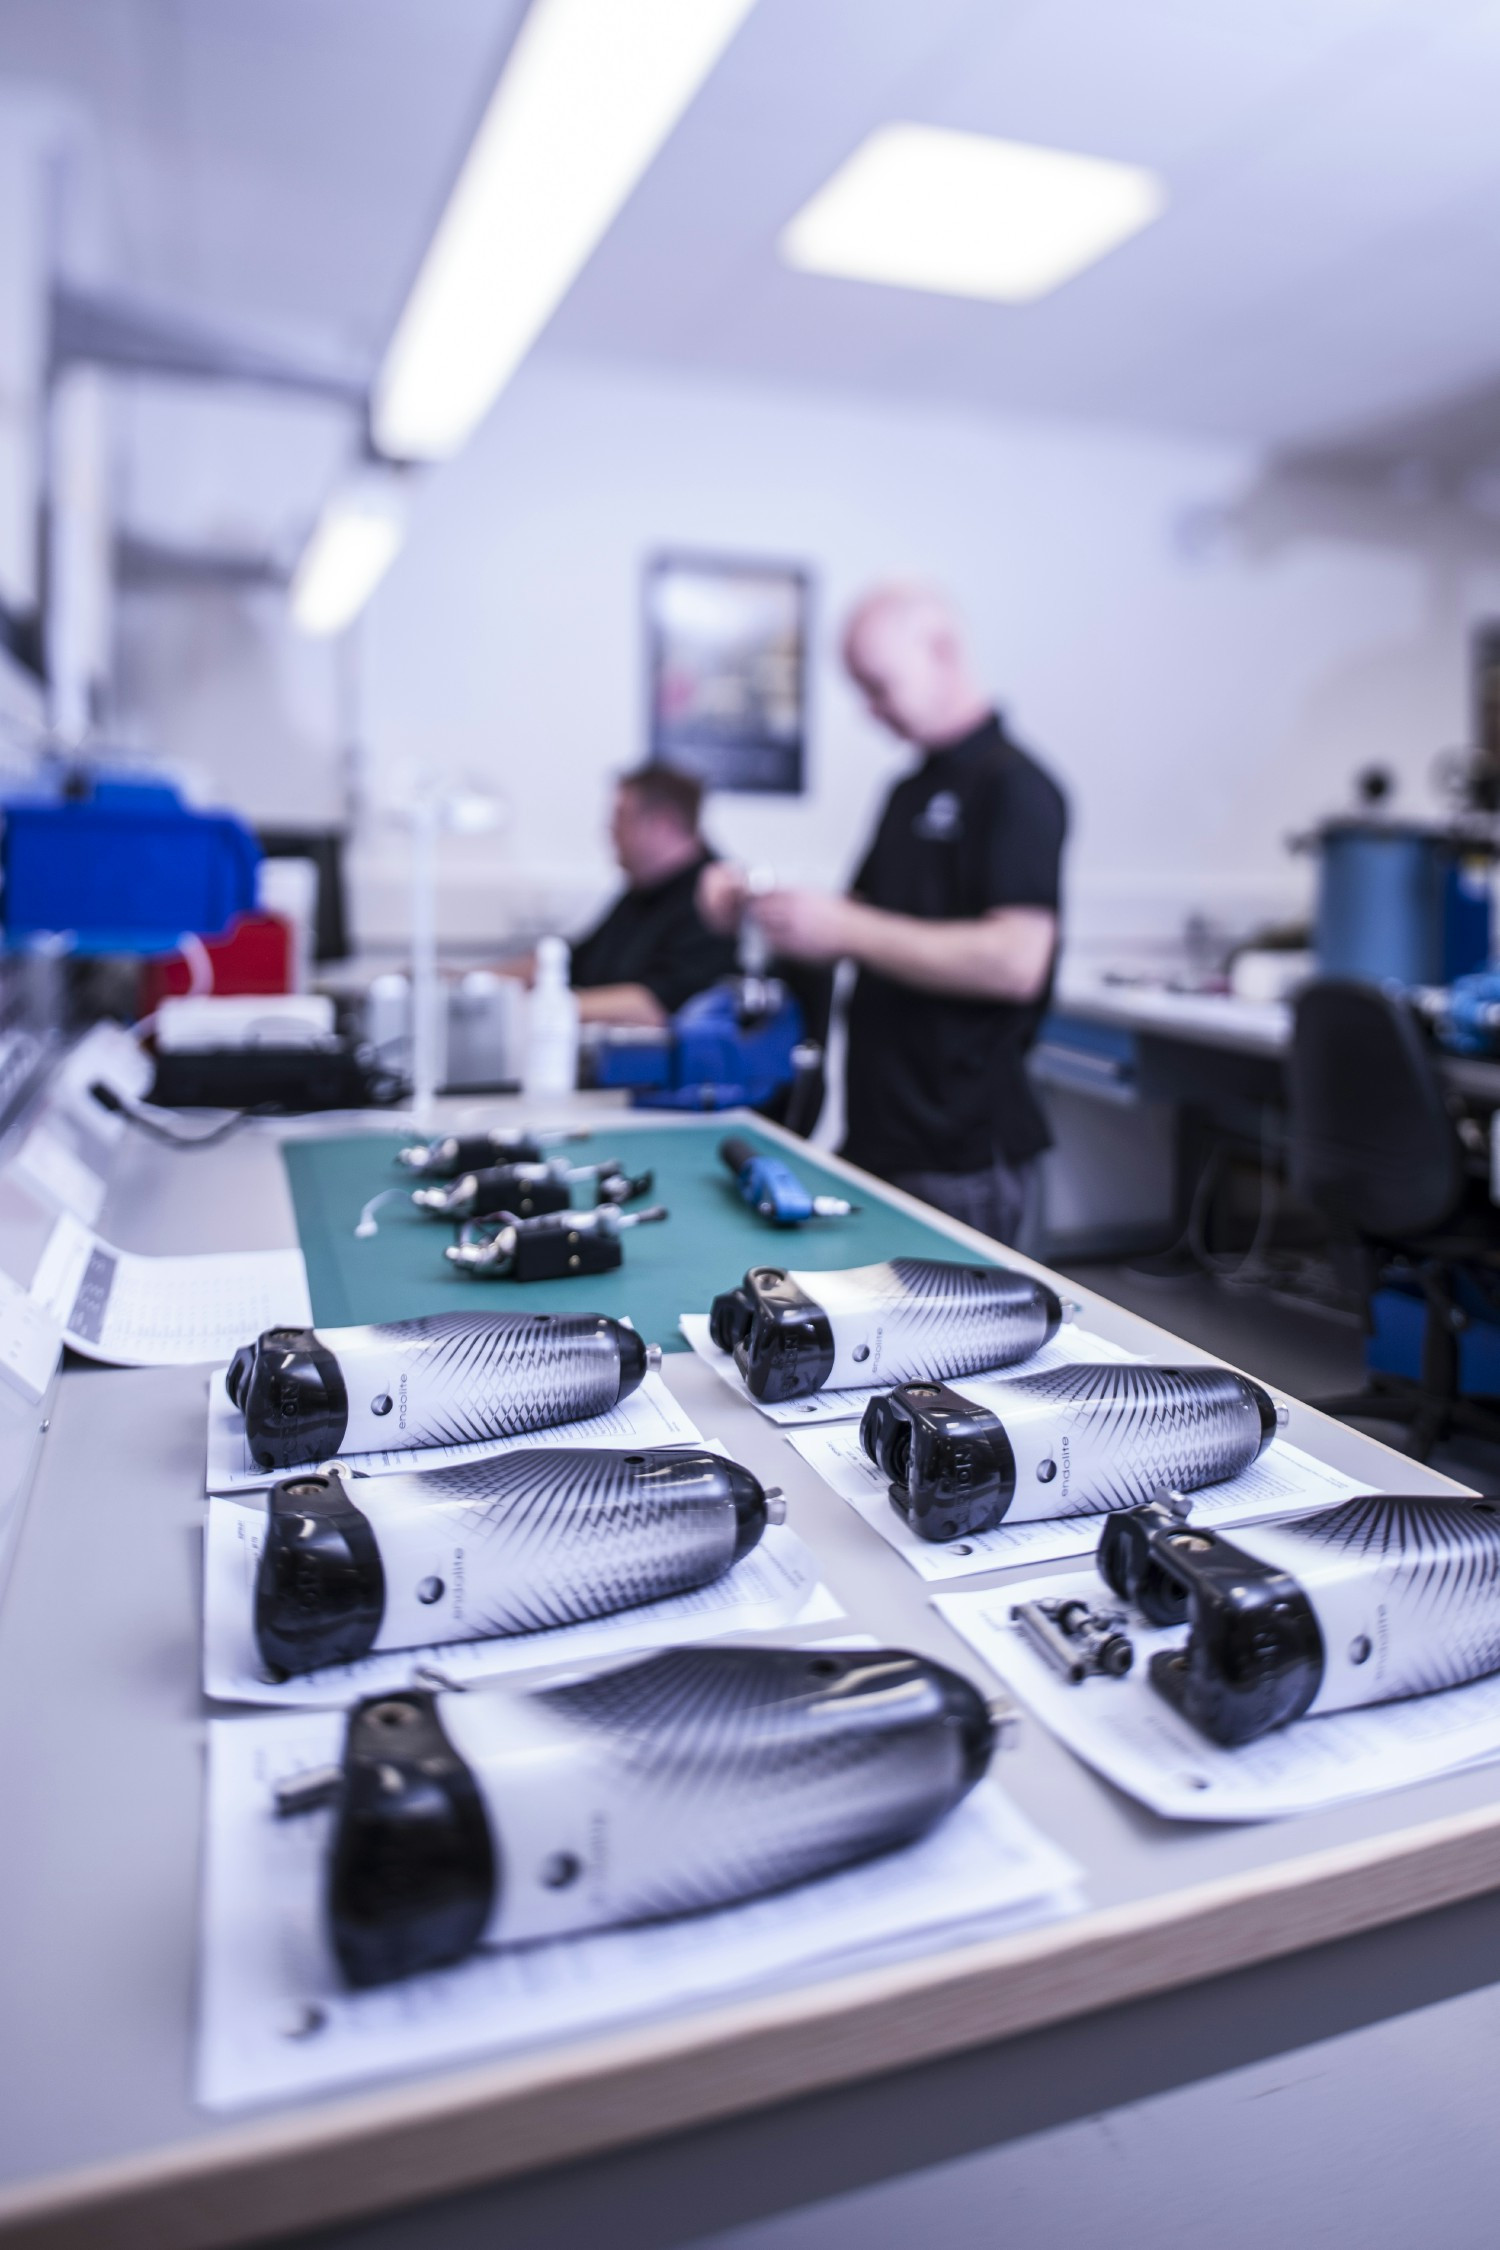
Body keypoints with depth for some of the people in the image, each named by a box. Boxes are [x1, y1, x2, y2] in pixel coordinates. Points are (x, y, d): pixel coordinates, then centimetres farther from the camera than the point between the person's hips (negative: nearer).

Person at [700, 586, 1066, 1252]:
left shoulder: (1012, 786, -12)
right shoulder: (910, 791, 15)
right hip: (879, 1141, 8)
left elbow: (1015, 962, -23)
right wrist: (759, 901, 5)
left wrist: (845, 928, -20)